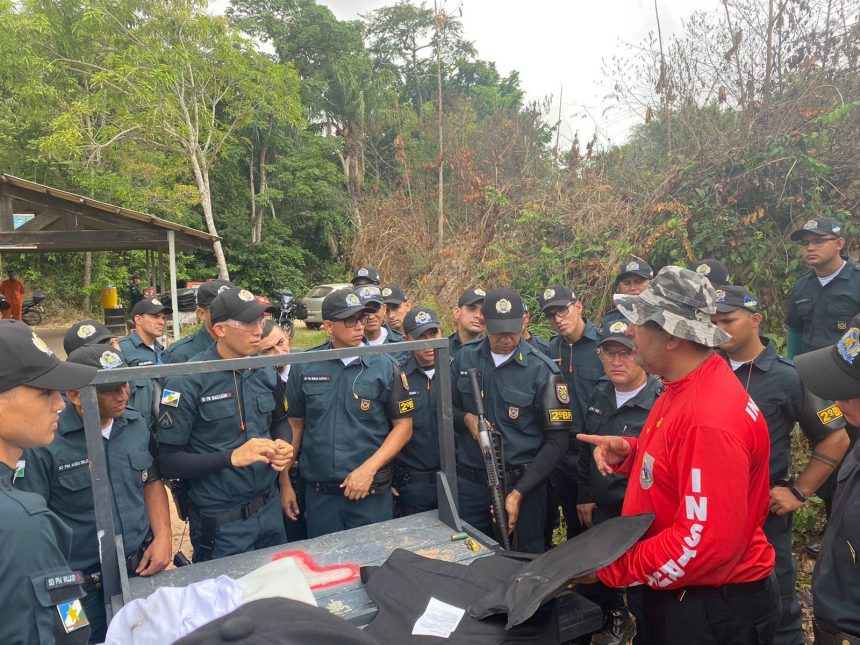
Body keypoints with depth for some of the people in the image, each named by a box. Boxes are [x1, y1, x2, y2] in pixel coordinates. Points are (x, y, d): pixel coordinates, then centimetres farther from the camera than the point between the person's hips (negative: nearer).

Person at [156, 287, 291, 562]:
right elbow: (168, 462, -15)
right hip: (221, 523, -5)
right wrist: (233, 457, -25)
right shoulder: (187, 382, -15)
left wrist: (281, 448, -6)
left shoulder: (265, 372, 2)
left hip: (270, 509, 5)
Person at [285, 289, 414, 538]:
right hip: (318, 493, 2)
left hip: (372, 493, -1)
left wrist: (368, 469, -13)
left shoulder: (385, 367, -5)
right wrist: (284, 481, 6)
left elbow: (403, 425, -4)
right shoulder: (304, 367, -1)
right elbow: (295, 424, 7)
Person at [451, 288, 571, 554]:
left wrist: (518, 493, -16)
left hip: (521, 483, -3)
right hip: (469, 482, 3)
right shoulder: (465, 357, -1)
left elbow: (556, 440, -11)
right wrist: (467, 419, -13)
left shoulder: (542, 370, -11)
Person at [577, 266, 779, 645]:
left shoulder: (711, 418, -30)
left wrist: (610, 570, -22)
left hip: (716, 610, -9)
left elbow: (708, 541, -31)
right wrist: (627, 452, -4)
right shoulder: (682, 388, 1)